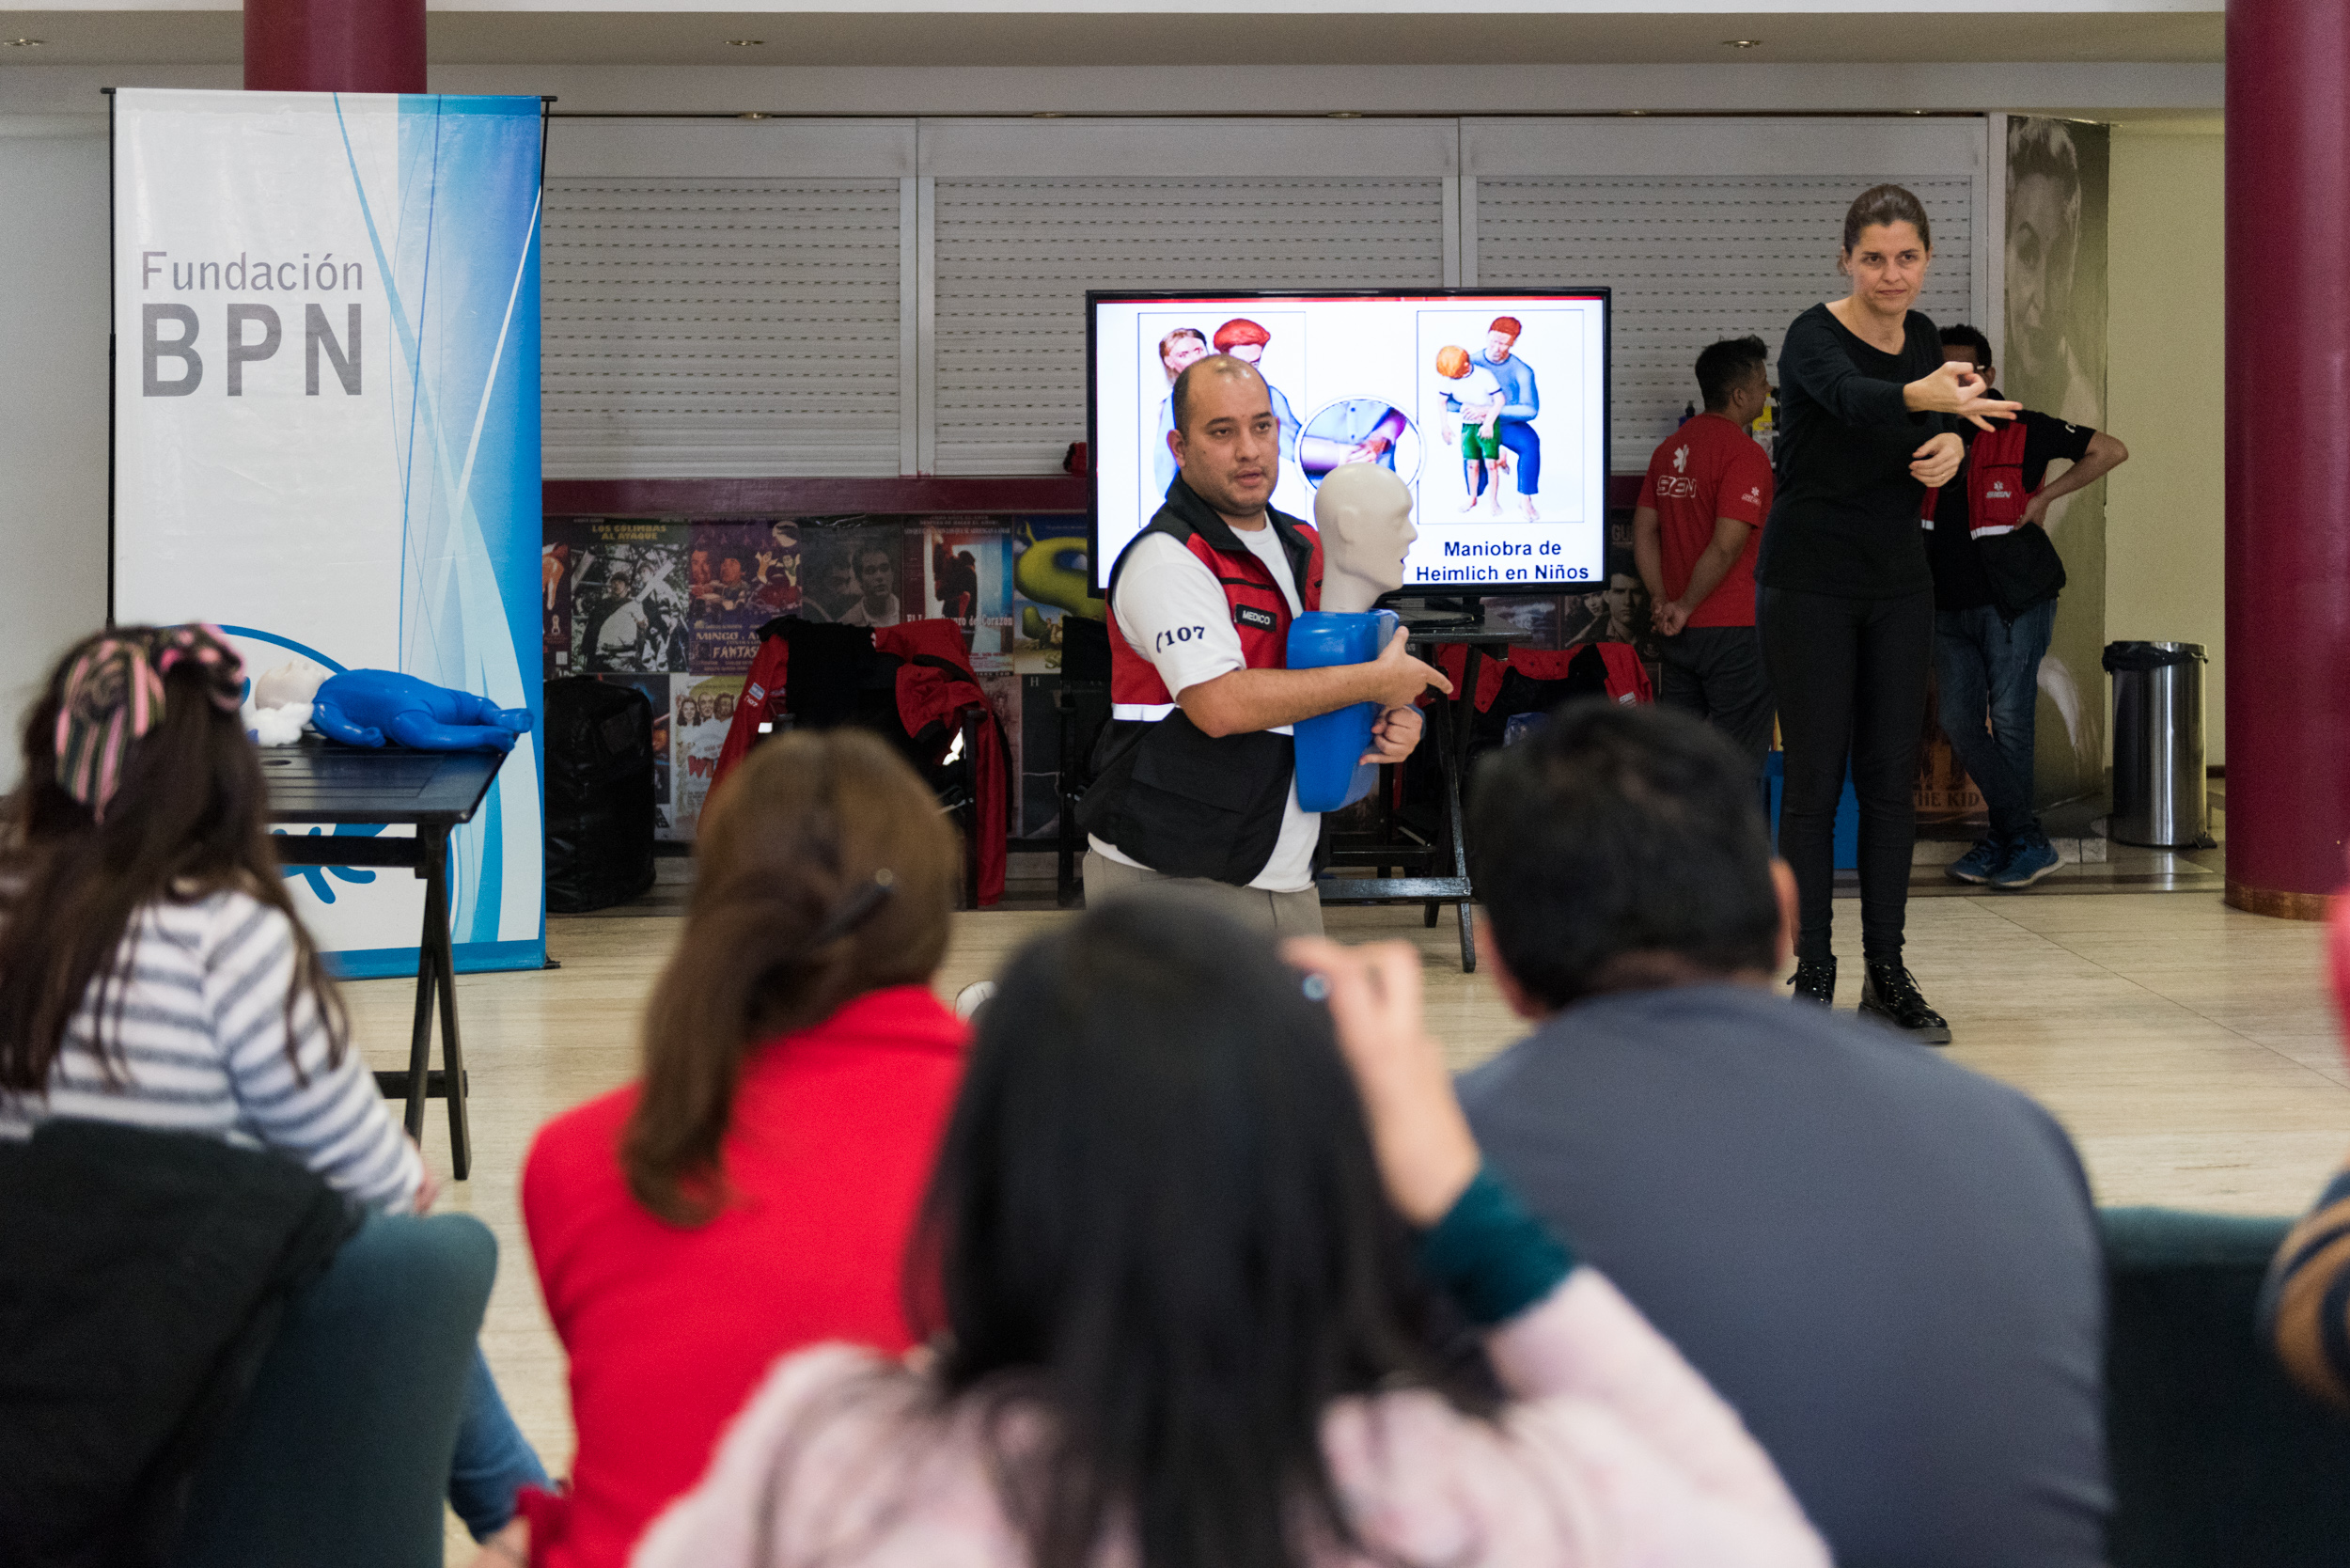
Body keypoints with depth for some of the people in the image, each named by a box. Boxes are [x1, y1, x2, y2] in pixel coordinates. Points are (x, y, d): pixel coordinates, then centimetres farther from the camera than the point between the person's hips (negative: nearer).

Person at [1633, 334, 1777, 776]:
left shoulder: (1671, 448, 11)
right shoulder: (1744, 453, -14)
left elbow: (1643, 532, 11)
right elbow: (1727, 545, -22)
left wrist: (1661, 601, 6)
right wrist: (1684, 606, -12)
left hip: (1678, 634, 8)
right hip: (1734, 629, -8)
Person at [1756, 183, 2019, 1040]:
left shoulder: (1922, 337, 4)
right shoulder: (1814, 337, -16)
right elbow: (1853, 397, -39)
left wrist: (1951, 444, -11)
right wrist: (1928, 397, -60)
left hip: (1898, 582, 6)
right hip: (1809, 582, -6)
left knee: (1892, 775, 6)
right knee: (1815, 776, -4)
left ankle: (1887, 975, 13)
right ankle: (1812, 976, 3)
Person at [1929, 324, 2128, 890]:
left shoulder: (2021, 431, -5)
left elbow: (2111, 451, -3)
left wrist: (2045, 497, -6)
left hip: (2012, 604, -5)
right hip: (1950, 609, 5)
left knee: (2010, 721, -4)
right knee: (1960, 722, 1)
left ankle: (2013, 841, 8)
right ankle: (2026, 838, 9)